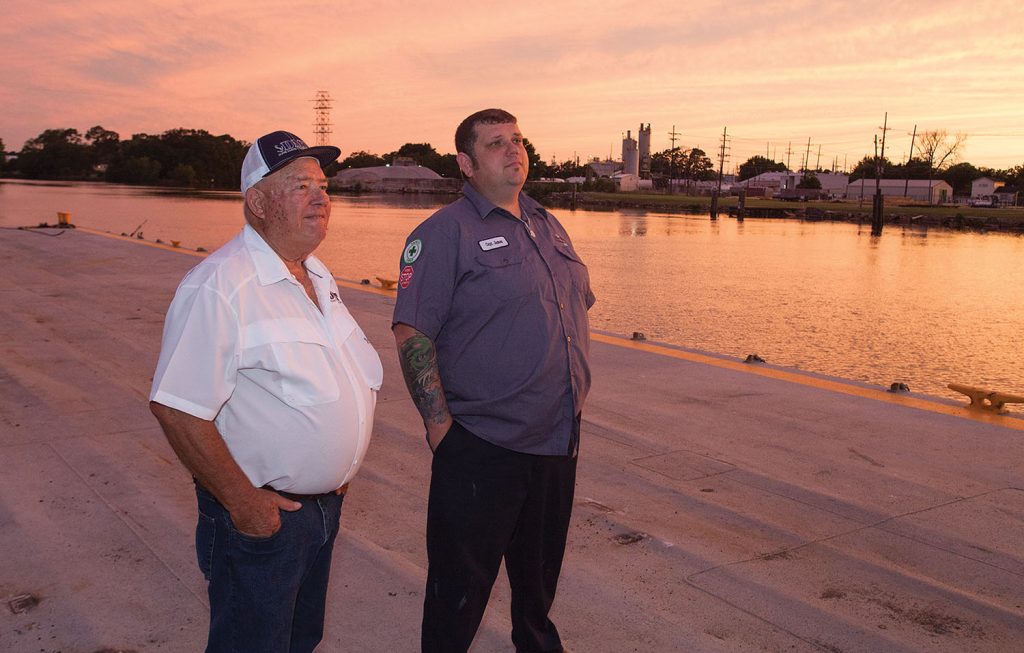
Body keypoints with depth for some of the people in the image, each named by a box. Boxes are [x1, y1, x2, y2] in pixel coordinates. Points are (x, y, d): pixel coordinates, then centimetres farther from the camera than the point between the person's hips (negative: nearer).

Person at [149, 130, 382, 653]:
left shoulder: (319, 276, 7)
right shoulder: (219, 286, -22)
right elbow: (176, 409, -25)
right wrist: (241, 500, -21)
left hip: (324, 505, 8)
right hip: (262, 513, -8)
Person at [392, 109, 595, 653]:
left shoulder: (548, 226, 11)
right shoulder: (445, 232, -11)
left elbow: (578, 306, 21)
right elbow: (411, 333, -16)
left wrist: (572, 399, 16)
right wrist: (441, 426, -18)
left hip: (559, 440, 7)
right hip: (482, 449, -7)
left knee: (541, 569, 25)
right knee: (461, 585, 8)